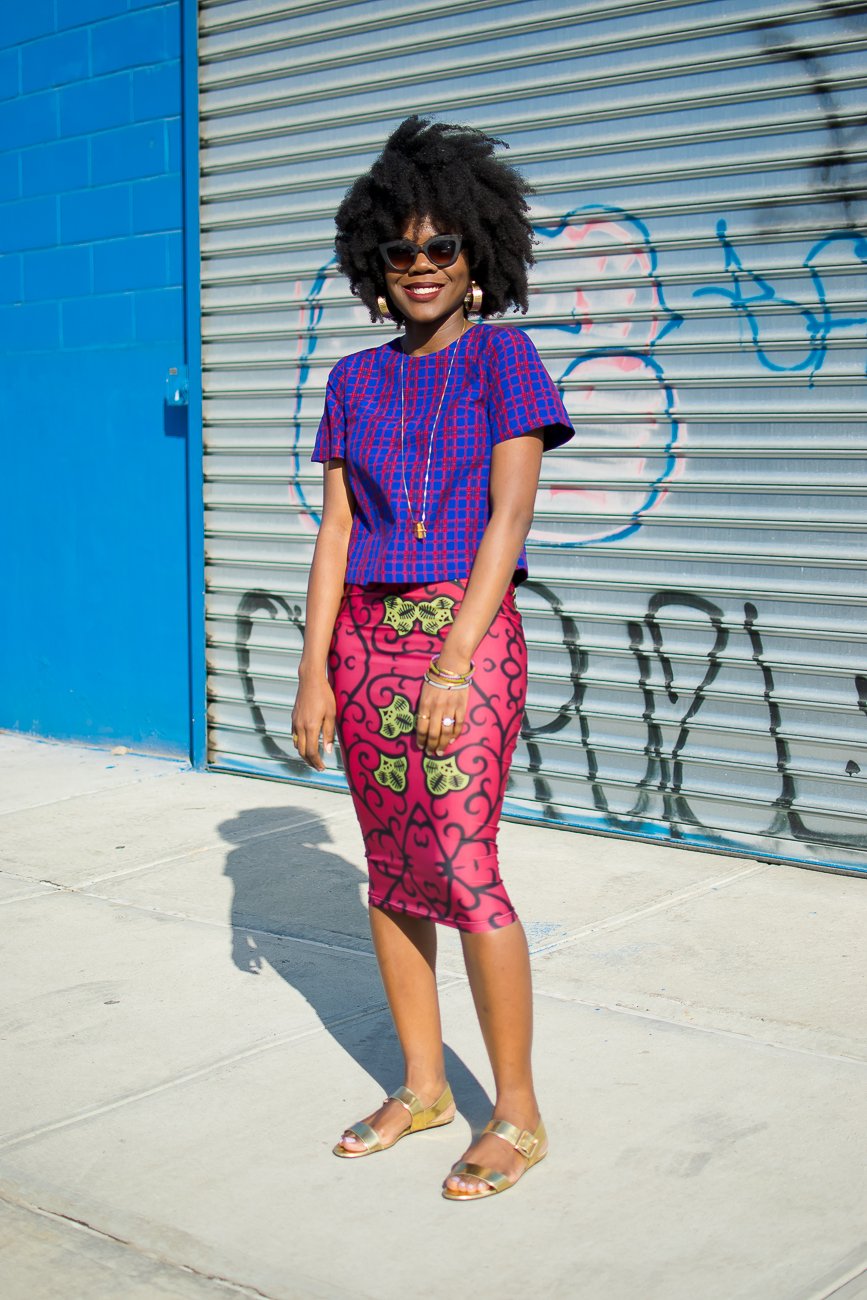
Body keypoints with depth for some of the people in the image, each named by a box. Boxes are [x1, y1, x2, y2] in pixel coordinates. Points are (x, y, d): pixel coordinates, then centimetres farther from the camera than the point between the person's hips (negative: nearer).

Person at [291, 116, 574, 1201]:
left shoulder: (503, 358, -1)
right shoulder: (356, 380, 12)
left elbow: (510, 516, -9)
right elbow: (336, 527, 9)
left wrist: (453, 664, -16)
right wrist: (315, 668, 1)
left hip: (465, 631, -5)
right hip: (365, 634, 5)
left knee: (463, 871, -9)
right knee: (390, 867, 9)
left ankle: (518, 1115, 5)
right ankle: (421, 1088, 23)